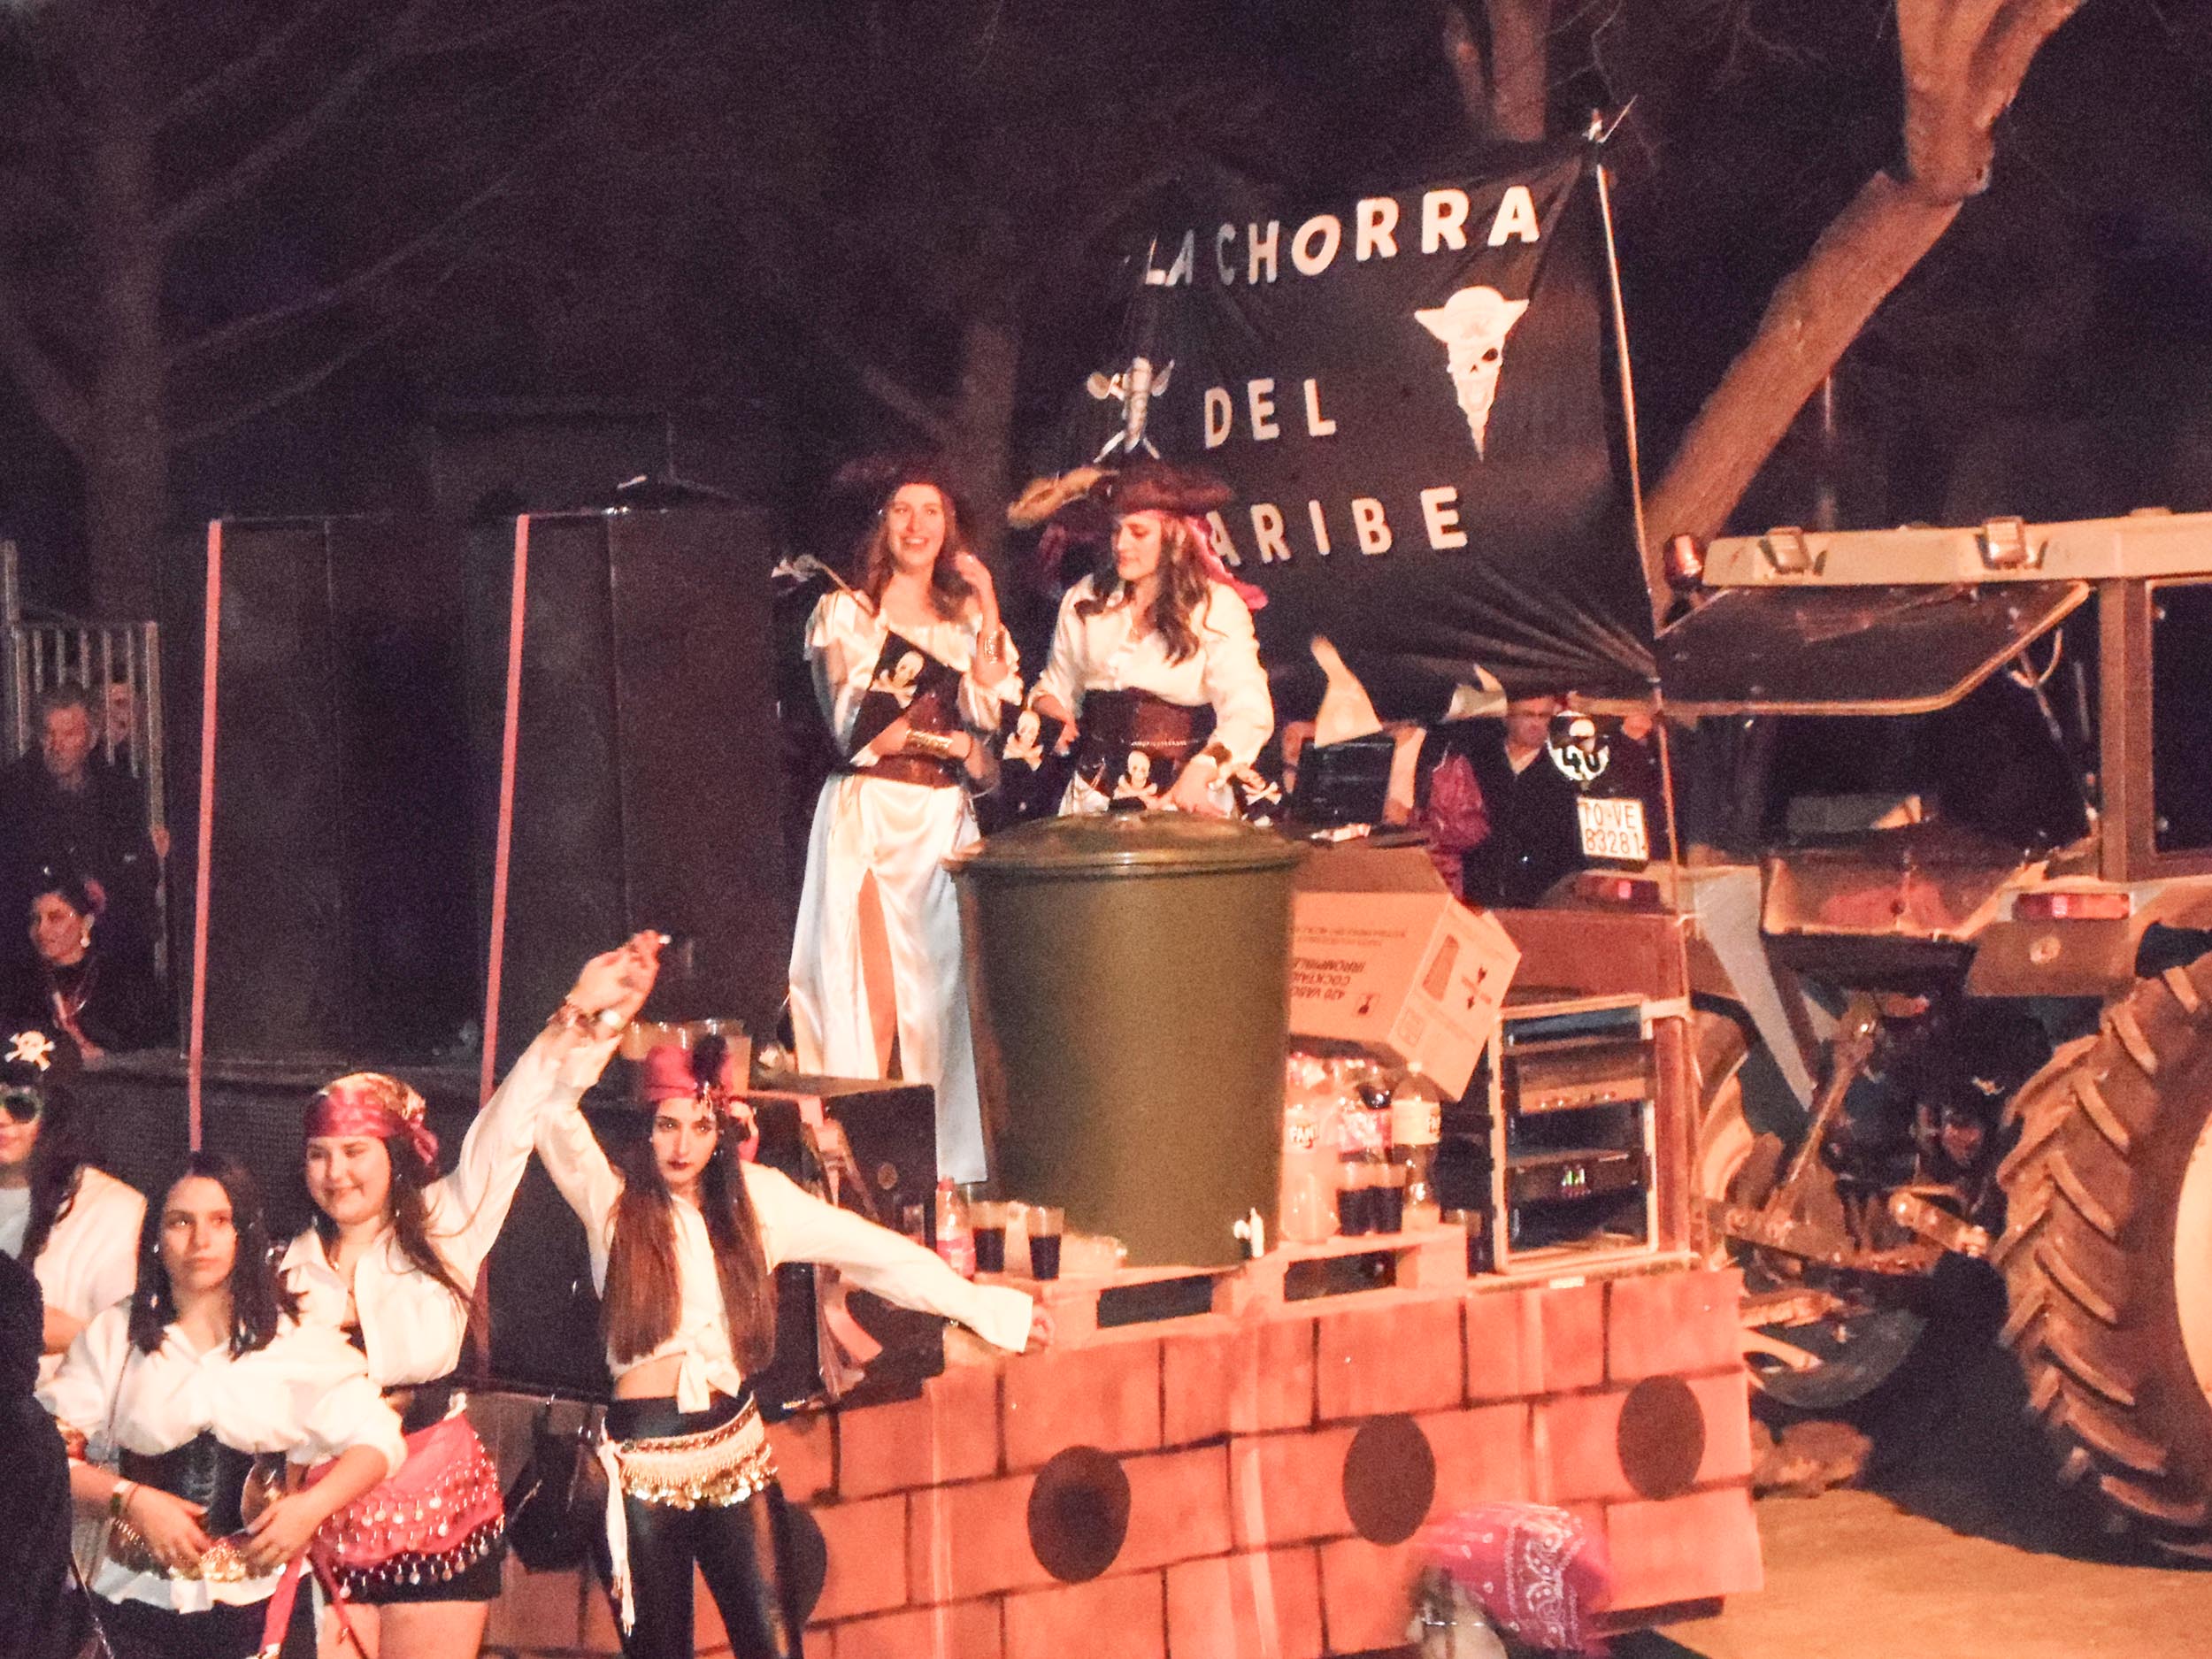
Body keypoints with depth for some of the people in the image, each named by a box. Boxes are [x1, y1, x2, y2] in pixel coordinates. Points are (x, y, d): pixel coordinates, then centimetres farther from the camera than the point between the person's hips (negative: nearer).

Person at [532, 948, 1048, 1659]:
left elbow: (871, 1250, 7)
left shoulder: (755, 1200, 6)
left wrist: (981, 1305, 6)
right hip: (644, 1463, -2)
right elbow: (553, 1120, -16)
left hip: (737, 1458, 2)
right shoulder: (613, 1204, -1)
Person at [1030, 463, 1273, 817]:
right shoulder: (1086, 599, 10)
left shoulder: (1217, 607, -5)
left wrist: (1202, 768, -34)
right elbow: (1056, 687, 23)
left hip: (1185, 795, -4)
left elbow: (1249, 712, -17)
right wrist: (1051, 711, -1)